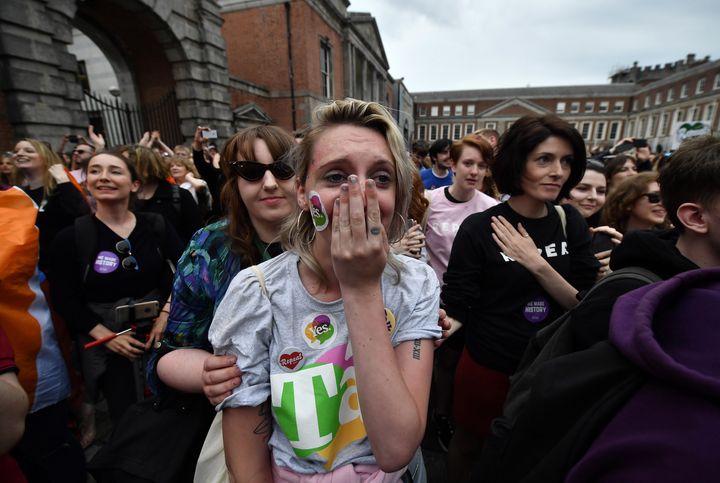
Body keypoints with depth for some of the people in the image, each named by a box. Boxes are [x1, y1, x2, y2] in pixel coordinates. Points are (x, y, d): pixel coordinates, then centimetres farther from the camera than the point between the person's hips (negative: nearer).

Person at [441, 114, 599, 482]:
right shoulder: (480, 228, -18)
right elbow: (456, 307, -16)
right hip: (487, 367, -3)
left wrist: (538, 265, -22)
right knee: (469, 445, 22)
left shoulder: (571, 224, -5)